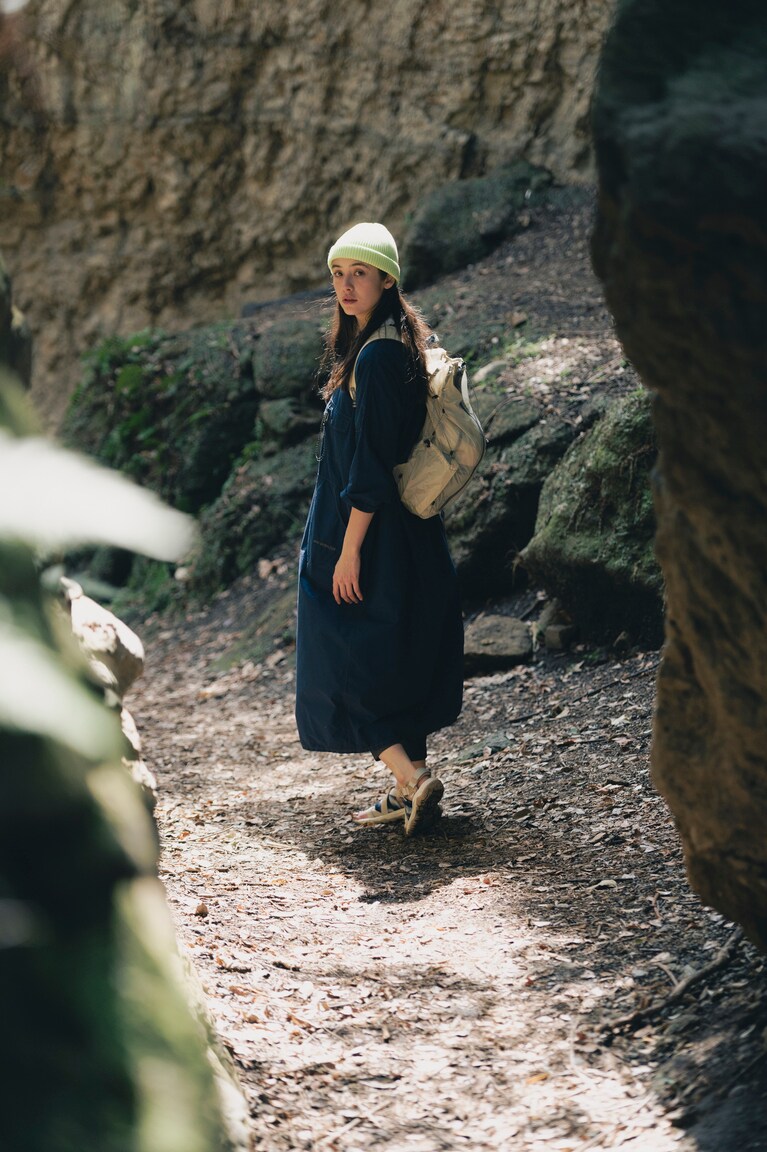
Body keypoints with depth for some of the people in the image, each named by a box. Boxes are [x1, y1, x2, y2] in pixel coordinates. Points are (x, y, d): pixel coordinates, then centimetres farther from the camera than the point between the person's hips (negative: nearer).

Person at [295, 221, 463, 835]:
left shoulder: (376, 357, -20)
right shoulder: (403, 343, 11)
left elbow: (371, 463, -22)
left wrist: (349, 549, -20)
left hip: (373, 535, -10)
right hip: (409, 537, 10)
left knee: (343, 666, -1)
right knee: (397, 661, 15)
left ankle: (411, 776, -7)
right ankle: (411, 789, 21)